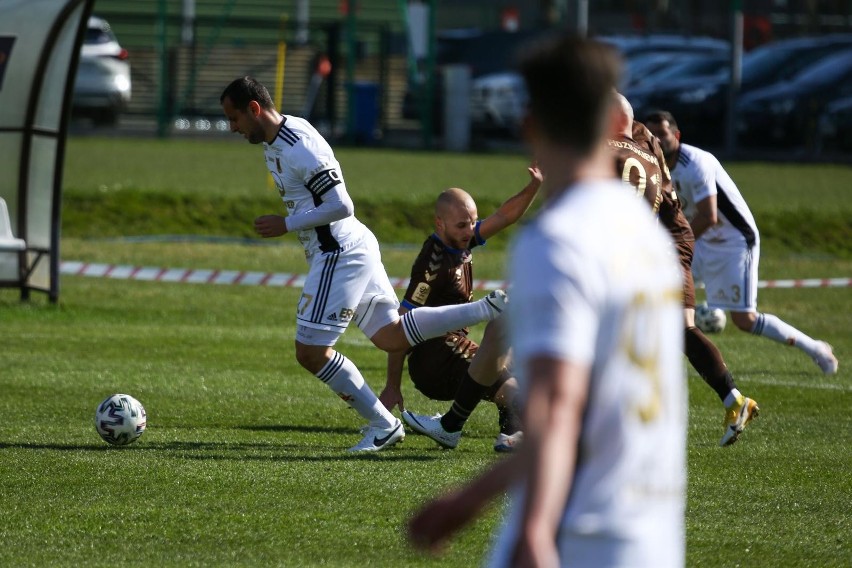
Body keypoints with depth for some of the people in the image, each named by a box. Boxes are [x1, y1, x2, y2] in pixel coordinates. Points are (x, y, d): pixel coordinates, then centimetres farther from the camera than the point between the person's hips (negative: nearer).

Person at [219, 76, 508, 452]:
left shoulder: (297, 148, -21)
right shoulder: (274, 141, 11)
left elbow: (341, 206, -23)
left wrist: (286, 225, -18)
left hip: (339, 253, -10)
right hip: (354, 248, 10)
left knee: (311, 352, -5)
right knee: (392, 336, 13)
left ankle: (383, 426, 4)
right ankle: (492, 309, 10)